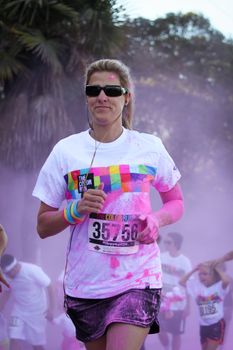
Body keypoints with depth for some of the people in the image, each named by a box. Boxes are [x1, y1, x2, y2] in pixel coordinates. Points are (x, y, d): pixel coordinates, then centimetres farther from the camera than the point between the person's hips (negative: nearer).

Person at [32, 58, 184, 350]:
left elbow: (176, 202, 15)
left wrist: (156, 220, -8)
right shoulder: (66, 151, 2)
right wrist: (77, 210, -16)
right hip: (85, 283, 2)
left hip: (137, 281, -2)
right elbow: (43, 227, 5)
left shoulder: (150, 148, 2)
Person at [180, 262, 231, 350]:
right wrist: (194, 270, 2)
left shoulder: (219, 286, -10)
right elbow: (182, 282, 7)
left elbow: (227, 280, -31)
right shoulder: (197, 285, 6)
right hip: (203, 325, 6)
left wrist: (217, 268, -15)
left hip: (217, 323, -6)